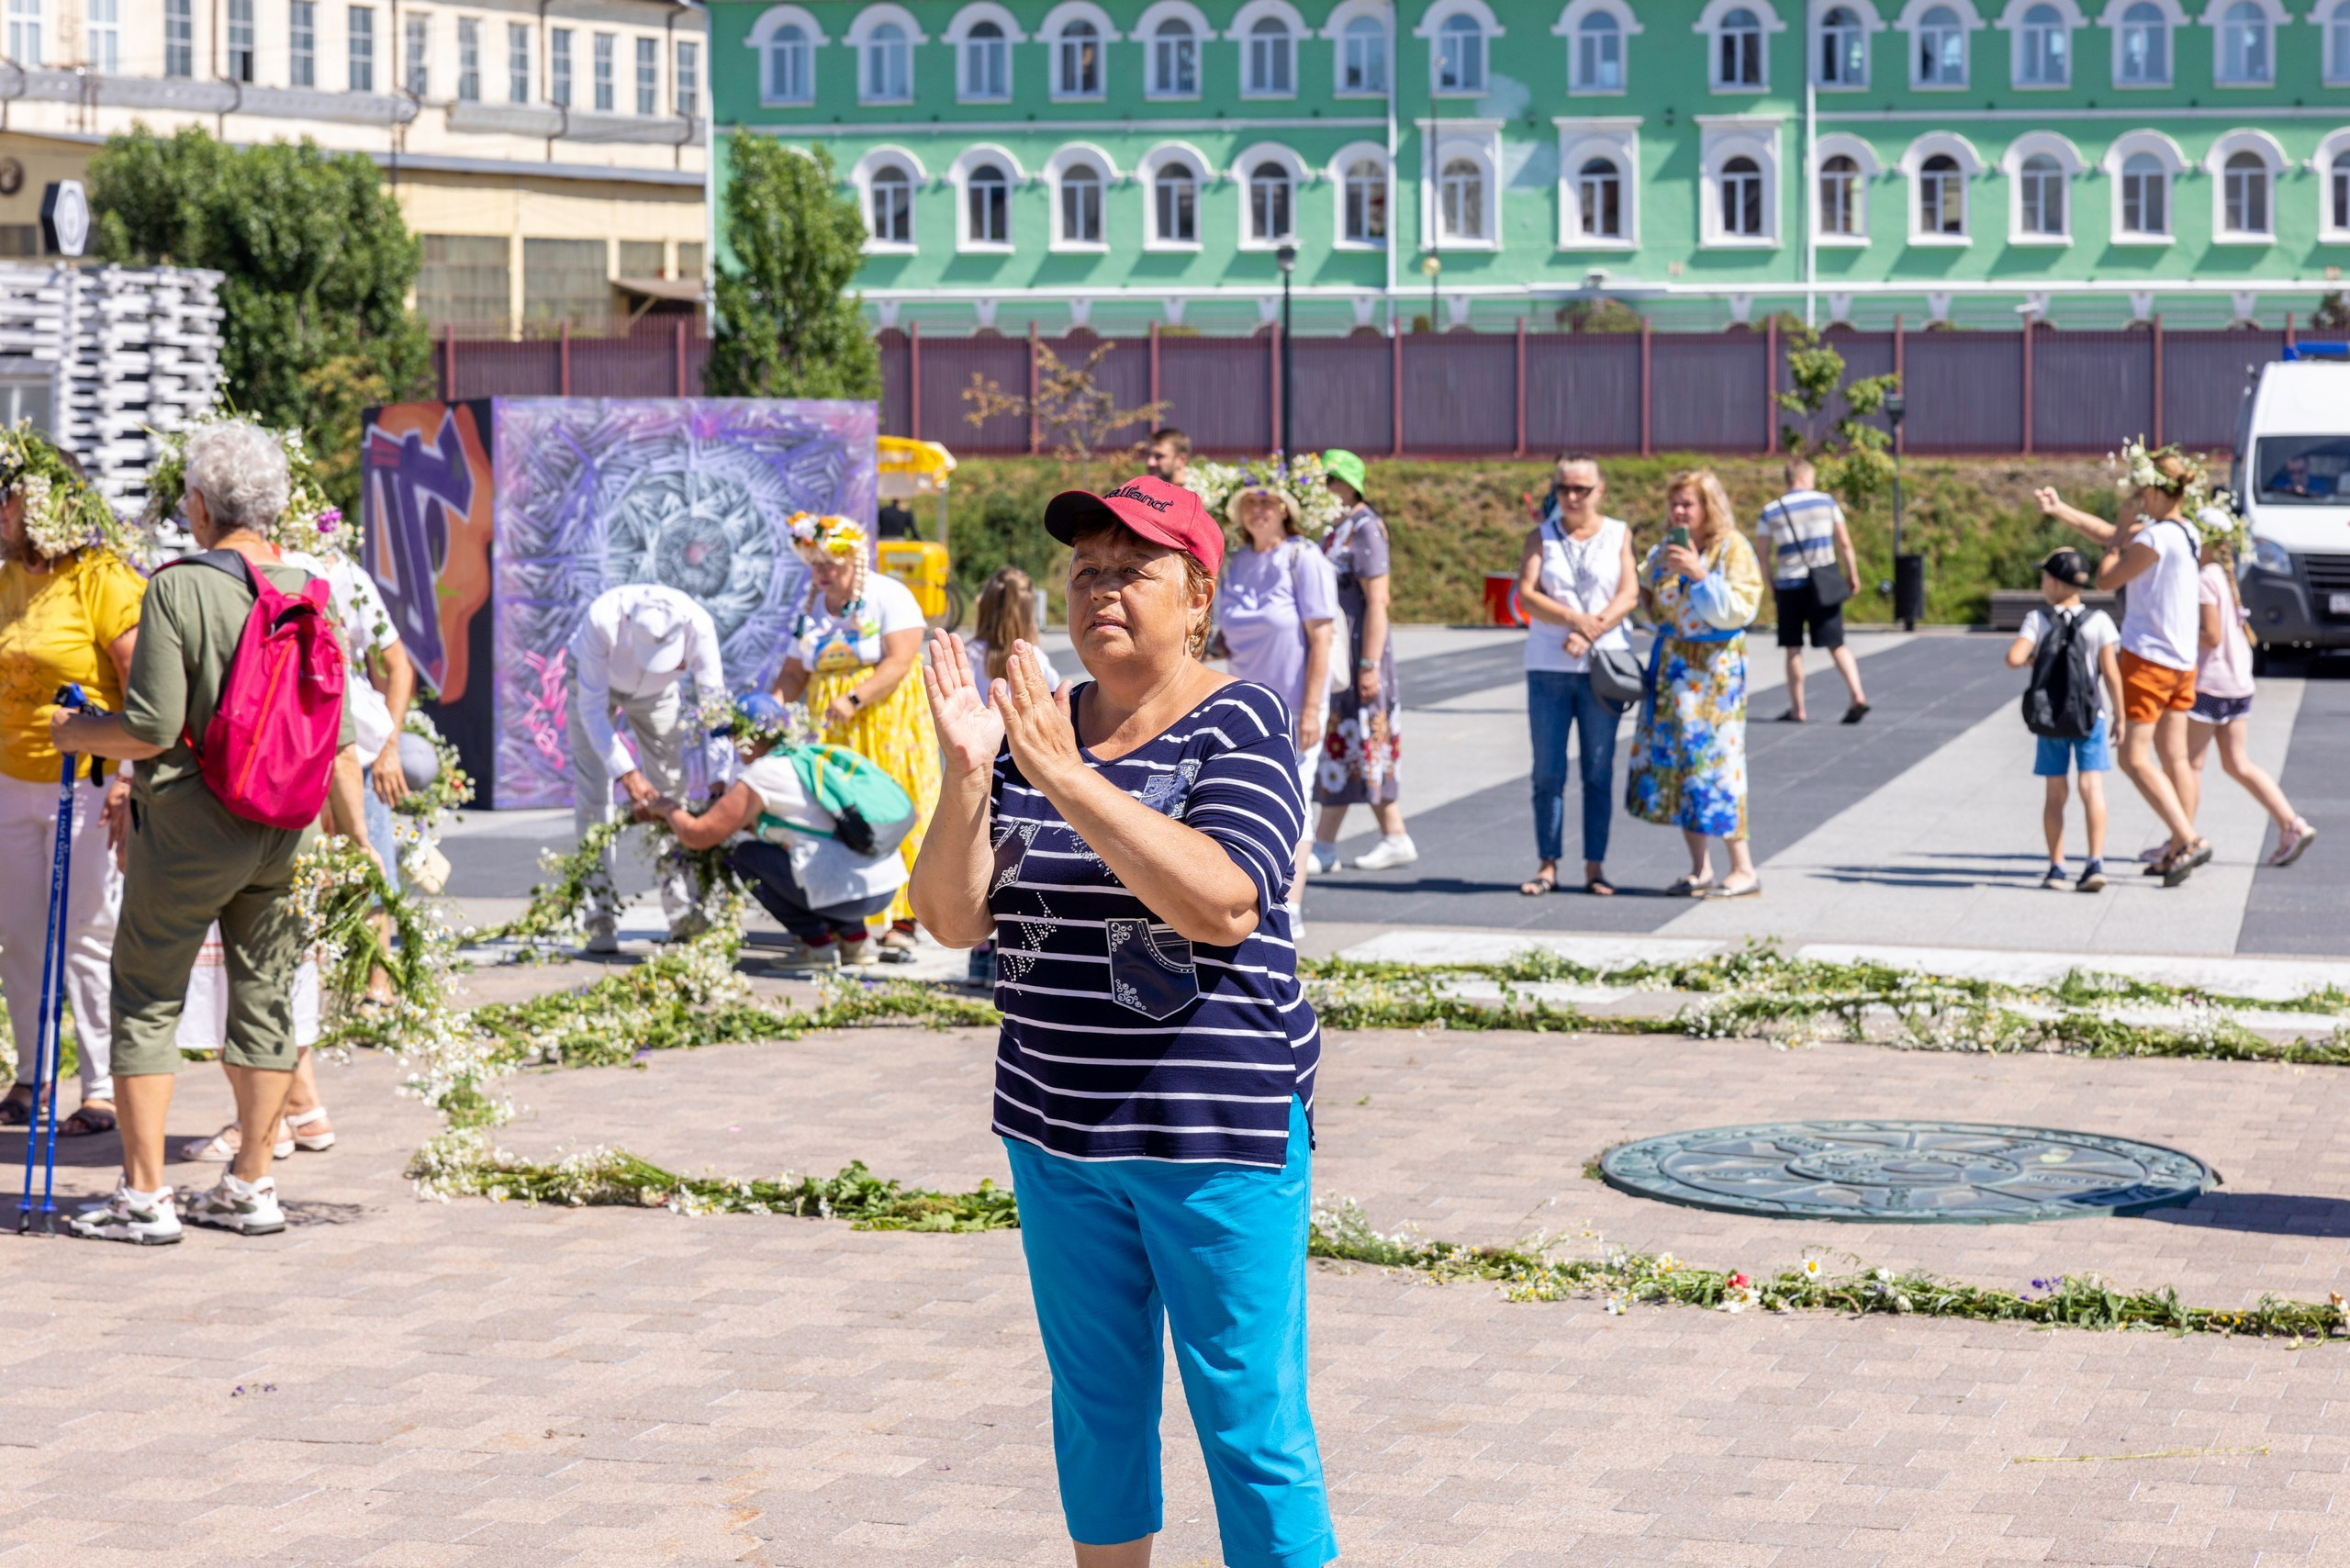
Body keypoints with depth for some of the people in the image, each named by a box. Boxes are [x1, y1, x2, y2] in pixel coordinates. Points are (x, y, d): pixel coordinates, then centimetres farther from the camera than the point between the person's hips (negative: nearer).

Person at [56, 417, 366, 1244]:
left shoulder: (178, 590, -14)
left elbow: (152, 731, -17)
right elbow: (337, 737, 5)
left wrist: (77, 732, 2)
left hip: (190, 826, -5)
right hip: (285, 832, 5)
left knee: (146, 1001, 6)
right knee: (265, 998, 12)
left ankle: (144, 1196, 6)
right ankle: (251, 1188, 18)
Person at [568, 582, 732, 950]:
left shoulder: (698, 626, -37)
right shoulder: (602, 619, -42)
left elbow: (714, 701, -31)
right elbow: (592, 708, -34)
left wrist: (719, 782, -38)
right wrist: (626, 774, -39)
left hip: (657, 691, 2)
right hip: (597, 682, -2)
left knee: (672, 789, -2)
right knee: (593, 797, -11)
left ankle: (683, 914, 3)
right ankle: (600, 920, -9)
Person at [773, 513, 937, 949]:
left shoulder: (889, 597, -4)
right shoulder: (810, 610, 13)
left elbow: (899, 661, -14)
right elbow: (795, 672, 13)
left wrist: (854, 700, -24)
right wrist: (774, 701, -8)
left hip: (886, 718, -5)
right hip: (833, 732, 5)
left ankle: (901, 919, -10)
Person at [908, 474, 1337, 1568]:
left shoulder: (1239, 728, -9)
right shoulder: (1035, 729, 7)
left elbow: (1222, 904, -25)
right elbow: (955, 917, 1)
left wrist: (1070, 779, -28)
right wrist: (966, 778, -16)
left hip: (1217, 1128, -6)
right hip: (1058, 1127, 6)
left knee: (1250, 1421, -2)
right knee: (1096, 1406, 16)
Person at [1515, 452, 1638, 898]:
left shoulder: (1618, 534, 8)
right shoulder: (1541, 536, 9)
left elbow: (1629, 594, -3)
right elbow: (1526, 594, -3)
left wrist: (1590, 634, -16)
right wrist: (1574, 619, -18)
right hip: (1548, 665, 1)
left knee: (1599, 771, 2)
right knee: (1547, 772, 1)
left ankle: (1595, 866, 6)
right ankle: (1548, 864, 7)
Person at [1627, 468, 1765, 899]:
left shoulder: (1733, 549, -7)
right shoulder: (1666, 550, 13)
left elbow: (1741, 608, -17)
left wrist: (1700, 574, -21)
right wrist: (1647, 598, 8)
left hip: (1714, 666, -7)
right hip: (1670, 665, 7)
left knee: (1711, 760, -11)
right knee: (1672, 761, 4)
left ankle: (1744, 870, -5)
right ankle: (1700, 869, 11)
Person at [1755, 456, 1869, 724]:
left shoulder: (1770, 512, -1)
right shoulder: (1826, 502, 0)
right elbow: (1845, 543, 0)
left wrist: (1770, 585, 11)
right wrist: (1853, 574, 10)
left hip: (1789, 585, -1)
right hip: (1824, 585, 1)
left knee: (1793, 649, 8)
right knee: (1836, 645, 3)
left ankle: (1797, 710, 9)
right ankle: (1858, 696, -12)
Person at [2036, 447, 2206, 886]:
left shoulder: (2156, 538, -19)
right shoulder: (2183, 532, 10)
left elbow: (2106, 579, -11)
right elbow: (2110, 536, 18)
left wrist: (2123, 530, 0)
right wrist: (2059, 510, 21)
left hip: (2148, 659, -9)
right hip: (2182, 661, 9)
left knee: (2135, 758, -7)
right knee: (2173, 757, 12)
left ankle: (2189, 839, -13)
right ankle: (2179, 850, 15)